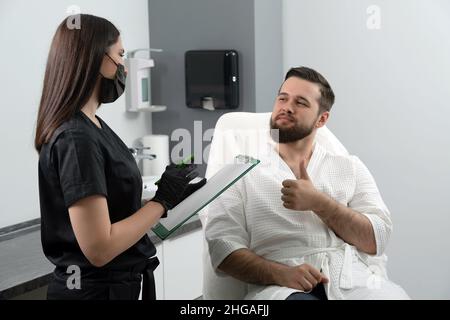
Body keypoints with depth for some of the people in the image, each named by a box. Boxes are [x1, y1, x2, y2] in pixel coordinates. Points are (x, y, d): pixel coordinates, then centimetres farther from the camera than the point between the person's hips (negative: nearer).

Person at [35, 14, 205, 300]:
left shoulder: (92, 125, 7)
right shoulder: (76, 139, -23)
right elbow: (99, 248, -24)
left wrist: (172, 197, 1)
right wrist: (163, 201, -16)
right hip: (96, 288, -9)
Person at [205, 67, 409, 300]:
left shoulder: (350, 168, 18)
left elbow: (375, 240, 5)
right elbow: (222, 245, -1)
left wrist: (319, 202, -8)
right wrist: (280, 273, -18)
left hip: (356, 281, 4)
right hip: (284, 287, -4)